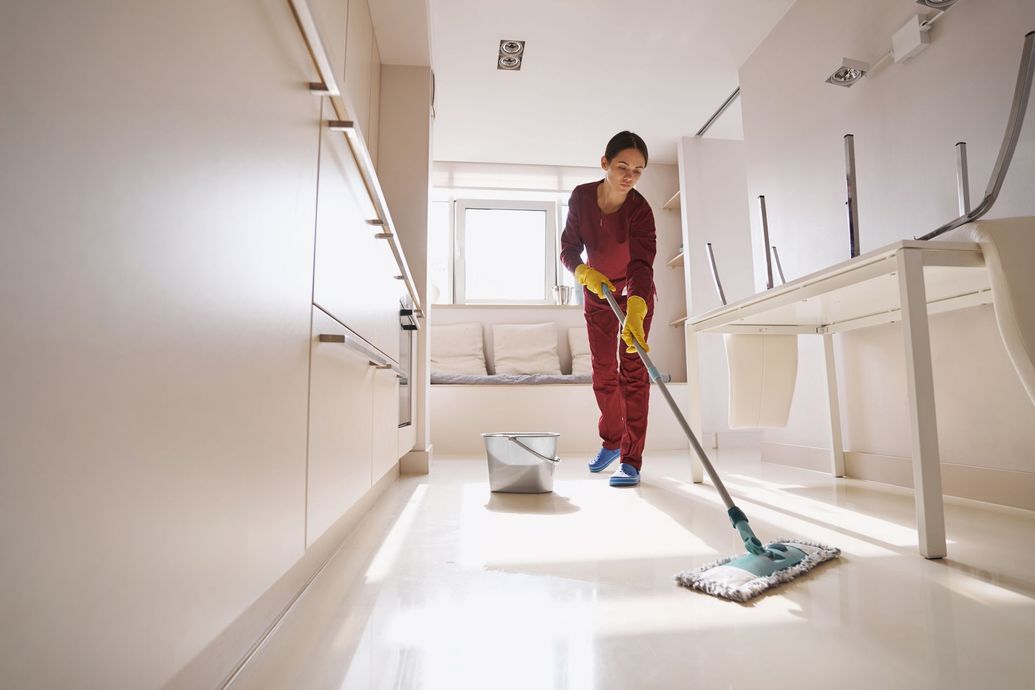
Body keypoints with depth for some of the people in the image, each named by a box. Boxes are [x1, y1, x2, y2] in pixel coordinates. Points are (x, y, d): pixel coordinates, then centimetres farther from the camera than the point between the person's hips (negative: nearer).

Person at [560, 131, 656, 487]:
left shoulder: (639, 210, -25)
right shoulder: (581, 197, -15)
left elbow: (641, 266, -37)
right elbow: (568, 248, -11)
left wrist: (635, 314, -53)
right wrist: (585, 273, -33)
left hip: (634, 293, -3)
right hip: (596, 291, 4)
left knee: (633, 371, -9)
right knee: (603, 372, 8)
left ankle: (631, 461, -5)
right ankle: (612, 442, 28)